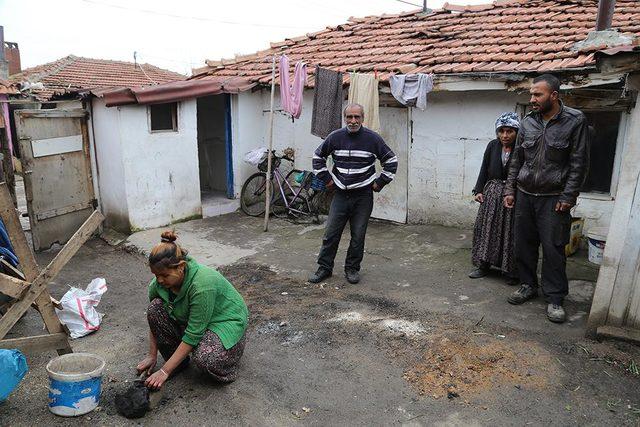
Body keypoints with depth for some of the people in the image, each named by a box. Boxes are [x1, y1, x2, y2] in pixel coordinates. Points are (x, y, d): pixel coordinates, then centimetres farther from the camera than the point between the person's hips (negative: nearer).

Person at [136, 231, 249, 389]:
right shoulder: (159, 282, -15)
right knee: (155, 308, -16)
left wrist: (165, 371, -27)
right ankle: (178, 361, -1)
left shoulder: (202, 285, -35)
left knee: (204, 359, -34)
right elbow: (153, 315, -1)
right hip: (192, 319, 7)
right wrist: (152, 356, -2)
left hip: (225, 321, -6)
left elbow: (193, 335, -32)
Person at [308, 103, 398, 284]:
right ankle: (324, 267, 16)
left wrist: (380, 182, 2)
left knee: (358, 236, 5)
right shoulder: (335, 137, 1)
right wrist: (326, 178, 8)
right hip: (340, 194, 1)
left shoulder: (373, 138, -4)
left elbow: (391, 160, 6)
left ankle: (352, 268, 22)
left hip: (363, 196, -1)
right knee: (330, 233, 2)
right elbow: (318, 156, 15)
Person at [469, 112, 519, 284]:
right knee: (486, 228, 9)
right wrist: (478, 190, 1)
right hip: (491, 194, 5)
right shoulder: (492, 146, 4)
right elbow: (484, 170, 9)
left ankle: (512, 272, 13)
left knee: (510, 233, -1)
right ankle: (484, 265, 24)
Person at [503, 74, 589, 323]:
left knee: (553, 248, -2)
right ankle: (528, 286, 27)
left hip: (553, 198, -4)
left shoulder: (575, 121, -6)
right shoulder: (527, 123, 6)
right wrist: (510, 190, 7)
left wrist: (568, 197, -11)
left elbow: (579, 163, -7)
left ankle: (555, 298, 10)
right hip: (524, 195, 4)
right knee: (524, 244, 10)